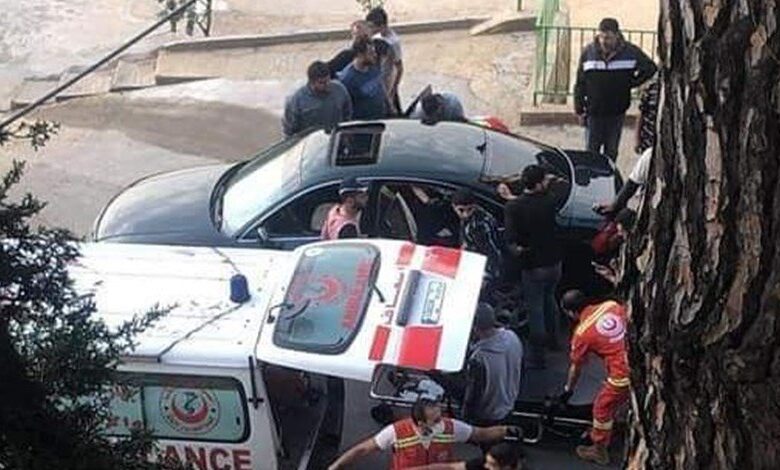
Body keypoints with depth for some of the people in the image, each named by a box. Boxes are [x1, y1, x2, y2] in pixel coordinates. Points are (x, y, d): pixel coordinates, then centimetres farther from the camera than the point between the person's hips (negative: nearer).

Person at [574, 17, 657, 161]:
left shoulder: (630, 51, -7)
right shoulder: (588, 52, -5)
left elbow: (650, 68, 4)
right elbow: (580, 83, 0)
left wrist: (631, 83, -3)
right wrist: (580, 110, -1)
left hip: (616, 113, 0)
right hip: (594, 112, 0)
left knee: (611, 152, 11)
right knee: (591, 151, 6)